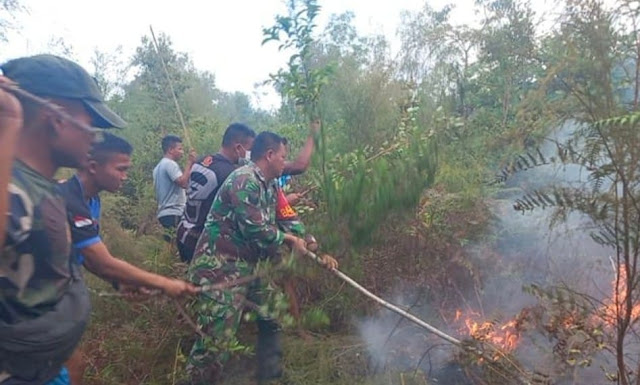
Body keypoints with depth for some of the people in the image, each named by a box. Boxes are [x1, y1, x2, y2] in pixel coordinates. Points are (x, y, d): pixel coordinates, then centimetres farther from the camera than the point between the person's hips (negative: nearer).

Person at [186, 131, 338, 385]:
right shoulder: (245, 181, -19)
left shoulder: (270, 187, 13)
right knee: (217, 338, -8)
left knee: (272, 316, 19)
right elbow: (255, 230, -24)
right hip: (220, 268, -10)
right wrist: (290, 240, -7)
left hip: (249, 265, 10)